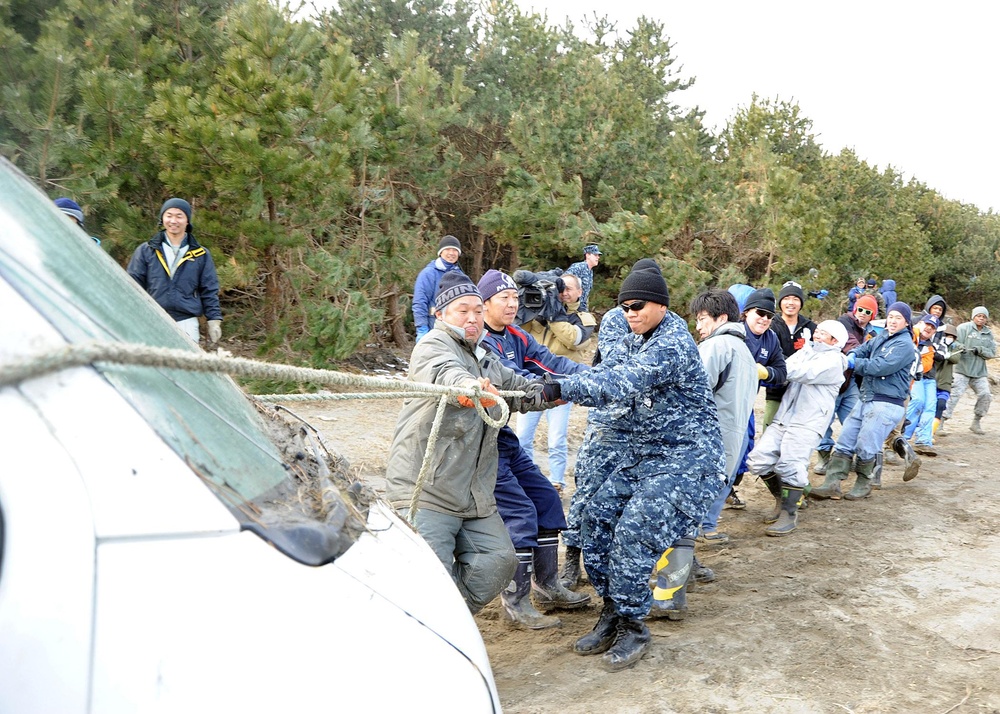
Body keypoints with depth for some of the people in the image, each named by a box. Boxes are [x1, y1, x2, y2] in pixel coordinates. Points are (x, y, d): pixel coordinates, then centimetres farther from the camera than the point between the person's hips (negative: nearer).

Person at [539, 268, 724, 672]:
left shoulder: (674, 344, -19)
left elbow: (624, 383, -33)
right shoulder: (635, 341, 11)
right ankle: (613, 612, 13)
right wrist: (557, 388, -20)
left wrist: (563, 389, -40)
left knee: (633, 531, -19)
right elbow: (605, 373, -2)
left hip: (686, 457, -9)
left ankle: (633, 627, -1)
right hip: (641, 454, 9)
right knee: (598, 518, -1)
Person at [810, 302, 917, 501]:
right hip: (865, 400, 8)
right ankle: (832, 484, 4)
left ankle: (863, 485, 17)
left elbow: (882, 366, -20)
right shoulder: (881, 337, 14)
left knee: (865, 448, -3)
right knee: (844, 443, 3)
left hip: (886, 404, -8)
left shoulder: (905, 344, -10)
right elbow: (863, 349, 15)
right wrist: (852, 355, -8)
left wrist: (854, 363, -14)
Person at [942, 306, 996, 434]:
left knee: (985, 395, -1)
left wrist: (979, 350, -12)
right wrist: (960, 348, -31)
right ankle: (942, 419, -9)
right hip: (962, 369, -5)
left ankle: (976, 423, 15)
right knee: (955, 394, -12)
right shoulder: (964, 328, -1)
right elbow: (954, 342, -9)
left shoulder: (989, 334, 13)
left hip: (979, 372, 5)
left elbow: (992, 352, 6)